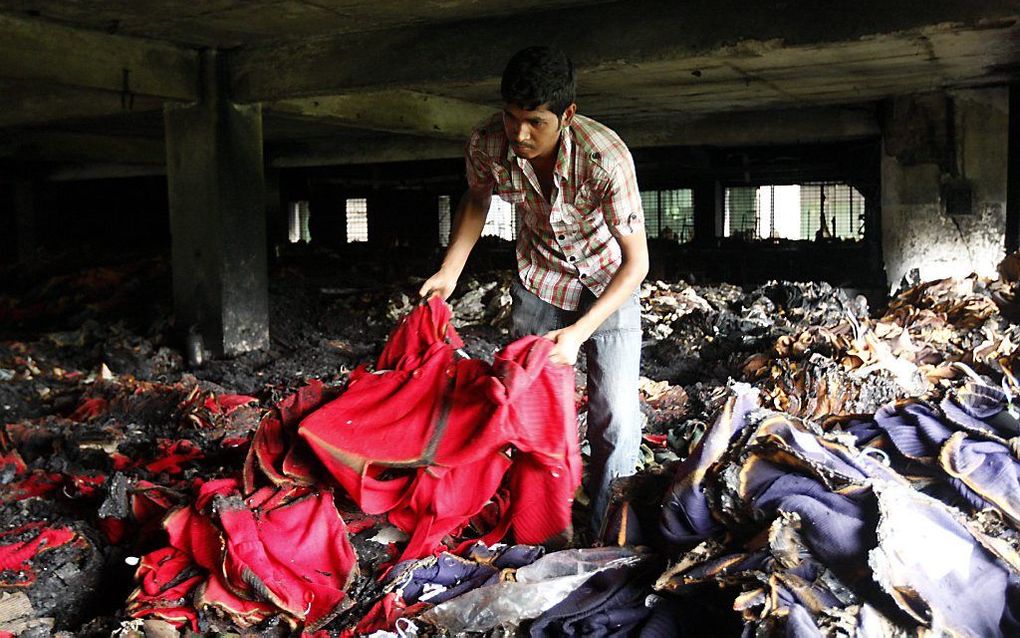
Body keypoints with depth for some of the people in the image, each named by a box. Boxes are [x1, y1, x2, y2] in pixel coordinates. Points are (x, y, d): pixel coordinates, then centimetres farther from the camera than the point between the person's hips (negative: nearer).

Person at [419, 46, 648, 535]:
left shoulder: (606, 158, -35)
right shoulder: (487, 144, -23)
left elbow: (637, 262, -27)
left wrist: (577, 334, -35)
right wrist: (450, 271, -5)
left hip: (608, 282, -3)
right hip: (540, 273, 3)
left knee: (615, 417, -10)